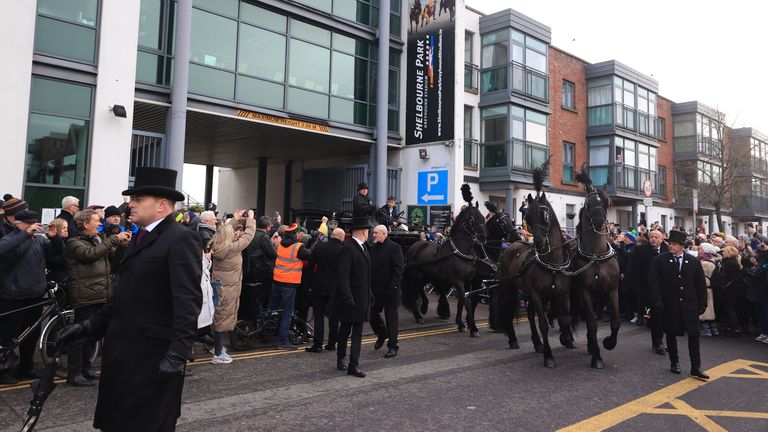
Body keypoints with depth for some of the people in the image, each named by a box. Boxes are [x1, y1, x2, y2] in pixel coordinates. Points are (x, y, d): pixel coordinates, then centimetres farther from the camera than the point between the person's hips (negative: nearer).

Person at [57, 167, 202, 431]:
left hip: (153, 354, -9)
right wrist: (91, 326, 13)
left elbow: (188, 300, -21)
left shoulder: (180, 239, -14)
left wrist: (179, 352, -26)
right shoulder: (139, 238, 16)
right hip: (123, 349, 9)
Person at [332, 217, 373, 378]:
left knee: (358, 331, 8)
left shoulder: (363, 247, 11)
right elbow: (342, 276, -21)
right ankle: (340, 358, 23)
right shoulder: (348, 249, -17)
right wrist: (348, 298, -23)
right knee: (345, 330, 8)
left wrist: (369, 294, 14)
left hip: (361, 298, 8)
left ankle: (354, 365, 13)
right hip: (350, 299, -8)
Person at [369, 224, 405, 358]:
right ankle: (381, 335, 36)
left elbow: (399, 269, -14)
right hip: (376, 290, 7)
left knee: (391, 317, 3)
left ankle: (393, 346, 14)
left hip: (390, 290, -6)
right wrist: (370, 286, 7)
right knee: (372, 313, 11)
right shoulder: (373, 248, 11)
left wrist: (393, 287, -20)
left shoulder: (394, 248, -10)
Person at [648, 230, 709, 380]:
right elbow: (654, 282, -6)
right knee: (671, 334, 11)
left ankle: (696, 368, 7)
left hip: (689, 304, 1)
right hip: (669, 305, -1)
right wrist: (657, 301, -13)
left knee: (694, 335, -1)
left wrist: (702, 304, 2)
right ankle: (674, 362, 27)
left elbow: (701, 284, 6)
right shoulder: (659, 260, -4)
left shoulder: (694, 261, 2)